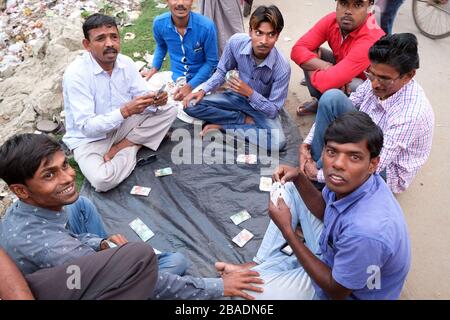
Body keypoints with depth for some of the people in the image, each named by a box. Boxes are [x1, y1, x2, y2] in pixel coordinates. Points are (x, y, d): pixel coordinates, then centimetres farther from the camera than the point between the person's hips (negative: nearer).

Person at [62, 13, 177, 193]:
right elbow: (87, 127, -28)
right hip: (89, 138, -5)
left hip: (122, 126, 6)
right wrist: (125, 111, -39)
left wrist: (154, 101, -27)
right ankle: (134, 146, -3)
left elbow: (142, 98, -2)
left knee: (168, 111, -7)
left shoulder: (126, 63, -7)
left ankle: (118, 149, -9)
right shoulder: (75, 74, -24)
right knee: (103, 180, -33)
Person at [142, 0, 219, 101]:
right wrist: (154, 68, 2)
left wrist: (190, 86, -18)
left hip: (201, 80, -3)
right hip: (175, 78, 3)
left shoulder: (206, 26, -22)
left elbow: (211, 62, -11)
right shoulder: (159, 23, -11)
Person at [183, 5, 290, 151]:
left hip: (263, 107, -2)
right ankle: (246, 120, -10)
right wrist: (203, 91, -17)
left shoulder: (282, 67, -29)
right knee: (191, 105, -17)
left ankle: (223, 125, -16)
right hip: (237, 96, 3)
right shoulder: (236, 42, -22)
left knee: (278, 142, -33)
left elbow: (273, 110, -22)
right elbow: (222, 71, -3)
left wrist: (250, 93, -34)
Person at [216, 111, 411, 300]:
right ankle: (261, 264, 10)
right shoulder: (351, 181, -18)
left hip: (348, 291, -7)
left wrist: (286, 229, -26)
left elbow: (336, 292, -24)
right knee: (292, 188, 8)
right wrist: (298, 177, -15)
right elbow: (325, 211, 4)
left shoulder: (366, 230, -40)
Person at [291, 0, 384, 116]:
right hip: (342, 74, 6)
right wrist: (327, 67, -32)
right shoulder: (332, 20, -16)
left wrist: (311, 71, -20)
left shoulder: (372, 39, -36)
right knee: (312, 53, -11)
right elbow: (298, 50, -18)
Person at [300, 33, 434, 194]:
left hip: (386, 171, -6)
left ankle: (315, 172, -9)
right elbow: (333, 108, -4)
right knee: (332, 97, -17)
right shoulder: (377, 79, -14)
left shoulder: (412, 113, -34)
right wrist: (307, 143, -13)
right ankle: (312, 165, -10)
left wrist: (319, 175, -27)